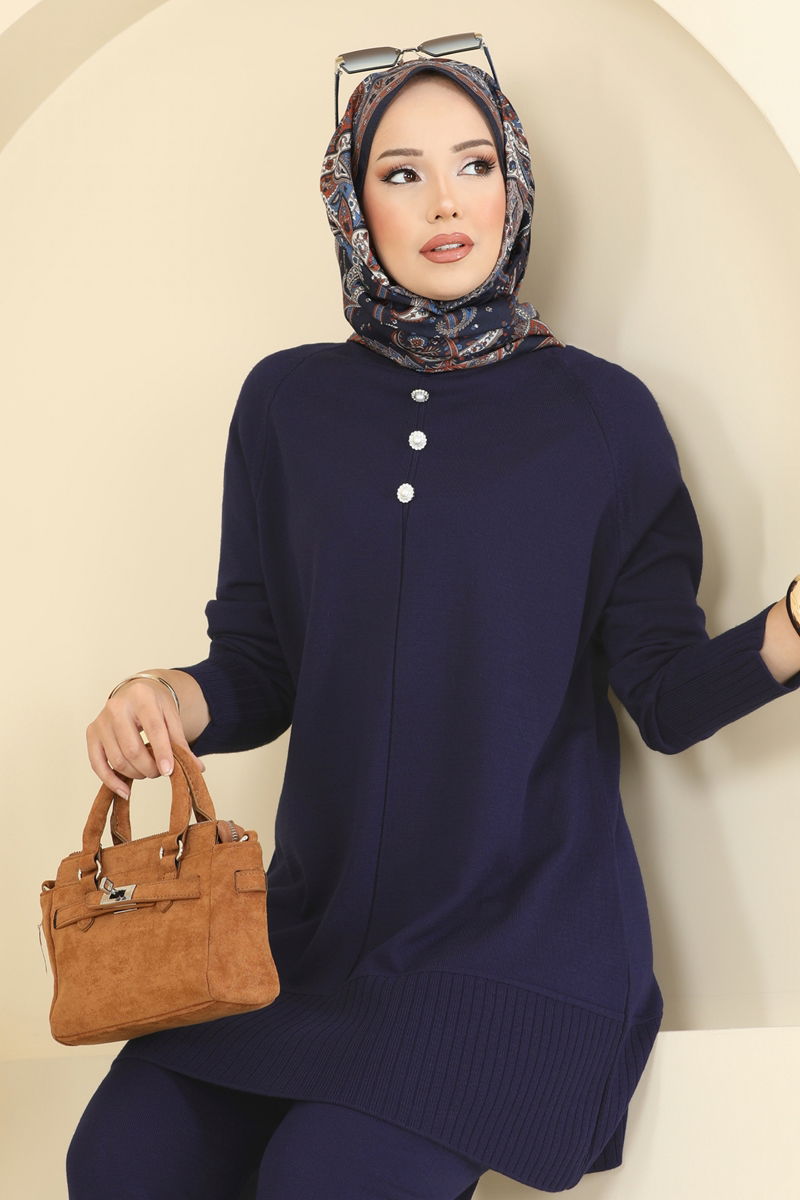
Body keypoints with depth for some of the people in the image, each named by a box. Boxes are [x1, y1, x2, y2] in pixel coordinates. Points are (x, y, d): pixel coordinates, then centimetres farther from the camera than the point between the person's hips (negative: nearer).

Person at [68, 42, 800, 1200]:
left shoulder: (600, 411, -2)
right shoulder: (288, 401, 5)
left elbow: (668, 693, -4)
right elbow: (260, 669, 7)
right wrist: (171, 701, -15)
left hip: (526, 922, -3)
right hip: (321, 916, 3)